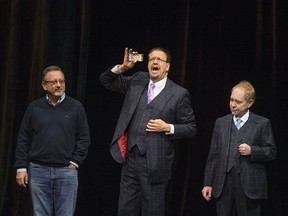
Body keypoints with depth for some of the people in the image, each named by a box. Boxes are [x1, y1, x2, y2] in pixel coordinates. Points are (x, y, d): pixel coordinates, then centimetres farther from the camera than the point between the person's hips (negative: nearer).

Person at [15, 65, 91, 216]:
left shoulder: (75, 107, 5)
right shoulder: (34, 108, 7)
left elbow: (83, 138, 5)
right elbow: (23, 140, 8)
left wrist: (74, 163, -4)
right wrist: (21, 168, 2)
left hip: (66, 170, -1)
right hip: (38, 170, 1)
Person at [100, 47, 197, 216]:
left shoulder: (179, 94, -1)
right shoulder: (137, 81, 11)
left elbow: (191, 128, 2)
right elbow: (106, 80, 14)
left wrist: (168, 128, -13)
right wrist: (123, 67, -3)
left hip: (155, 163, -4)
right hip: (131, 158, 4)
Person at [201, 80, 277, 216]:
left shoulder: (262, 124, 3)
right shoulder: (221, 123, 13)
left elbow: (271, 152, 3)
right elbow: (213, 155, 12)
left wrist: (252, 151, -15)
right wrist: (208, 183, 7)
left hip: (249, 187, -3)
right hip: (223, 186, 3)